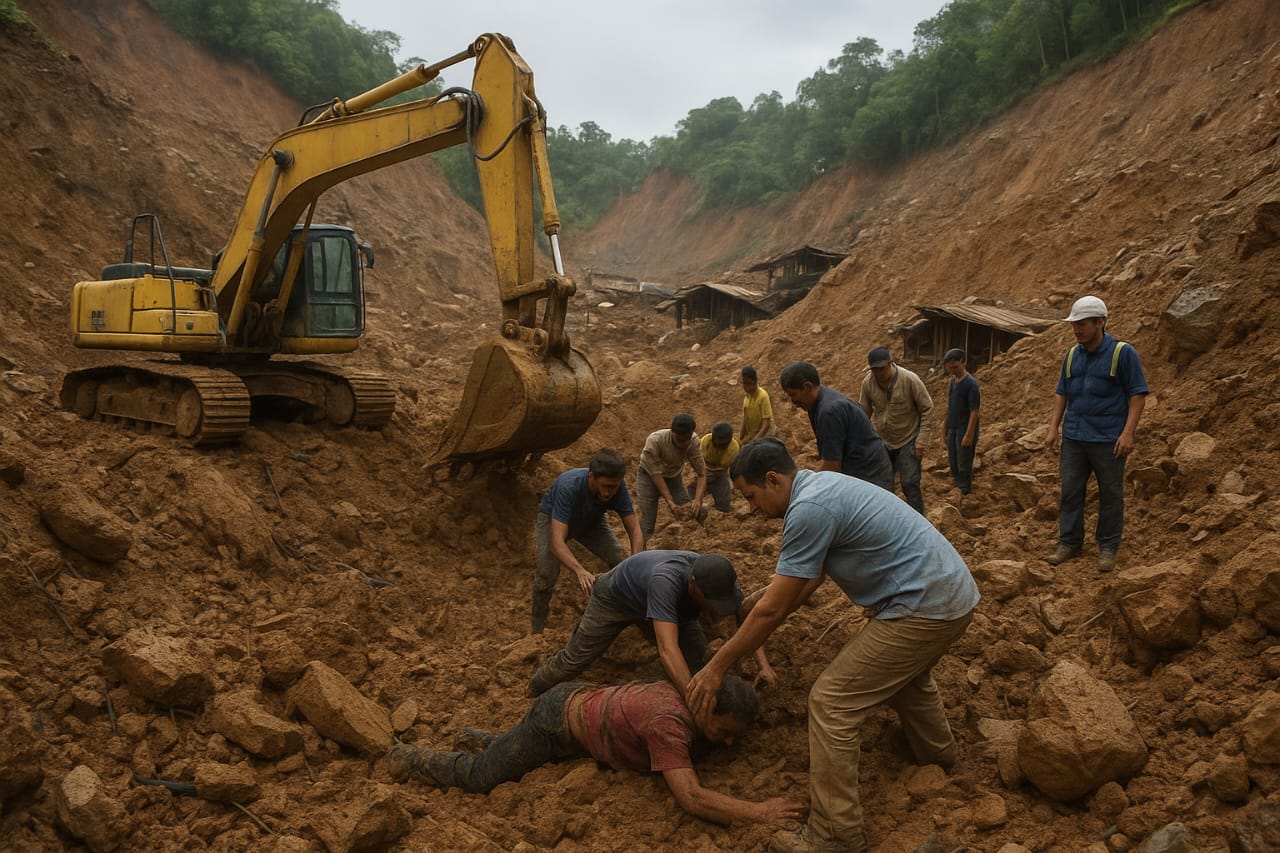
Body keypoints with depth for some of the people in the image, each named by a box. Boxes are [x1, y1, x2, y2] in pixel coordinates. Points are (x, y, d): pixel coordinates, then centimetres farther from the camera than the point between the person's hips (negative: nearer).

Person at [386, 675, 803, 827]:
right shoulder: (669, 724, -35)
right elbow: (691, 799, -43)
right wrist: (759, 812, -41)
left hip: (577, 699, 8)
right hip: (556, 721, -8)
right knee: (479, 776, 10)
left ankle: (483, 740, 45)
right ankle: (409, 758, 29)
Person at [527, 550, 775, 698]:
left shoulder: (719, 581, -32)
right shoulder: (666, 581, -52)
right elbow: (668, 650, -59)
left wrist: (763, 664, -32)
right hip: (615, 597, -5)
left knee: (696, 658, -9)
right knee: (576, 659, 7)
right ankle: (538, 687, 37)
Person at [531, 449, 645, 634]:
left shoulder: (617, 488, -31)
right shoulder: (568, 487, -43)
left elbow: (634, 529, -27)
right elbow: (556, 542, -48)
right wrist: (580, 571, -64)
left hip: (591, 520, 4)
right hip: (553, 518, -4)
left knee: (620, 562, -13)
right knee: (547, 574, -23)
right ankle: (538, 630, -1)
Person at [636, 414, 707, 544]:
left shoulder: (694, 442, -25)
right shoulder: (655, 440, -35)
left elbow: (701, 474, -23)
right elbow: (656, 474, -31)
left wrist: (697, 500, -39)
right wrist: (670, 502, -38)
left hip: (674, 476, 4)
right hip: (649, 475, -3)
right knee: (648, 520, -11)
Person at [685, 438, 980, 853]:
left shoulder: (809, 508, -20)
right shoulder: (820, 485, 11)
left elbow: (772, 609, -16)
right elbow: (808, 580, 20)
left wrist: (716, 667, -6)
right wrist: (746, 627, 23)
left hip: (924, 607, -10)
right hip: (952, 591, 10)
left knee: (831, 701, -6)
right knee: (902, 669, 36)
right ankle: (936, 750, 60)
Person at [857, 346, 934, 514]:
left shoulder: (910, 380, -20)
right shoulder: (868, 382, -11)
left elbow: (927, 409, -12)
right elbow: (864, 412, 3)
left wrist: (922, 438, -15)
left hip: (908, 441, -4)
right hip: (881, 442, 4)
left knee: (910, 484, -6)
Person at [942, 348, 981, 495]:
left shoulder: (971, 384, -18)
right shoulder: (953, 381, 5)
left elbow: (974, 411, -18)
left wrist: (969, 434, -20)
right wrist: (948, 427, 15)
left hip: (965, 430, -8)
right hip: (952, 428, 8)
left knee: (964, 465, 3)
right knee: (952, 463, 18)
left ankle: (965, 493, 16)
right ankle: (956, 489, 34)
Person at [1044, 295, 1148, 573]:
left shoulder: (1123, 353, -7)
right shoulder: (1072, 355, 9)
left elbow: (1138, 394, -7)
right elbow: (1061, 393, 16)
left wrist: (1128, 432, -15)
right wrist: (1053, 428, 8)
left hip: (1109, 440, -5)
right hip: (1073, 438, 5)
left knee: (1110, 495, 5)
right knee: (1070, 492, 6)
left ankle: (1108, 548, 16)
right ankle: (1069, 542, 17)